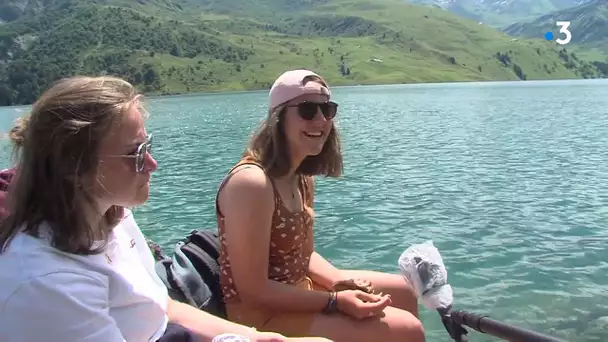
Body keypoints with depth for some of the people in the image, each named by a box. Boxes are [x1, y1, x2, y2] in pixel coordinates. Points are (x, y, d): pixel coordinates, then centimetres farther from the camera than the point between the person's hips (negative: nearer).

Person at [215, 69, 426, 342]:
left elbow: (304, 255, 12)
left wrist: (342, 282, -6)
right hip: (260, 314, -9)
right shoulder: (251, 182, -25)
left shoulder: (303, 178, 4)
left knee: (401, 292, 19)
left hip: (297, 289, 10)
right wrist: (336, 301, -21)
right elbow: (253, 291, -25)